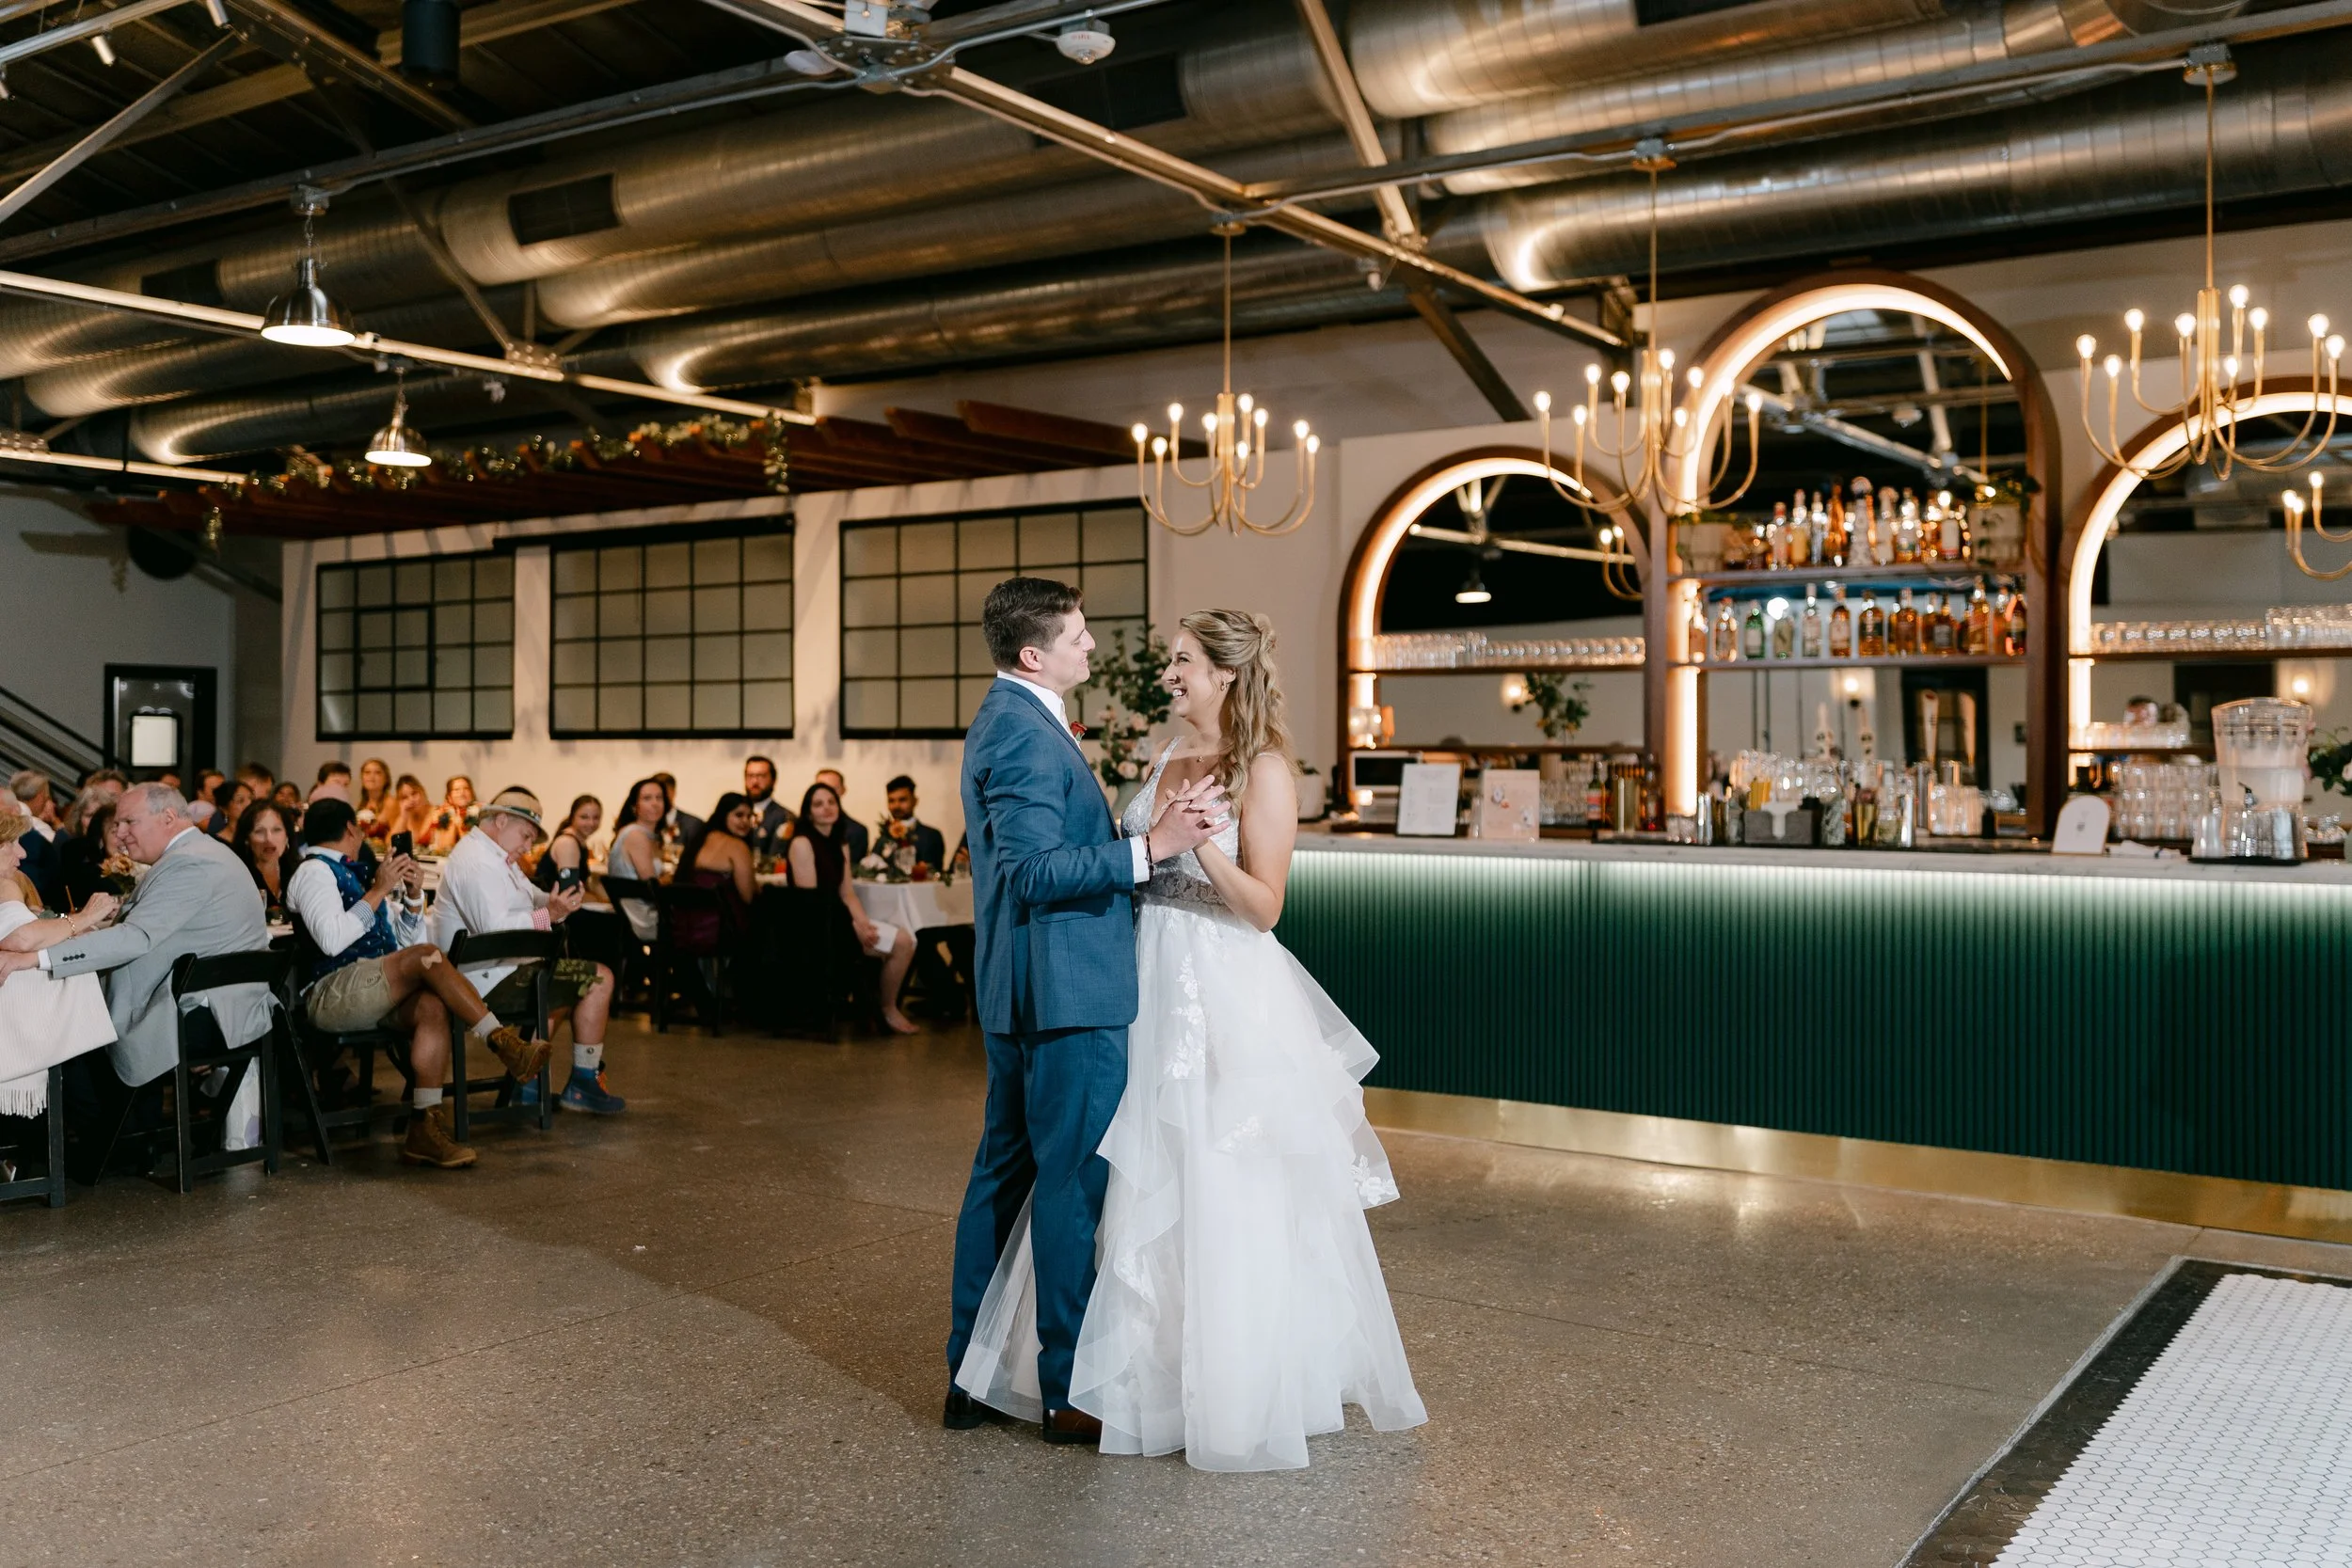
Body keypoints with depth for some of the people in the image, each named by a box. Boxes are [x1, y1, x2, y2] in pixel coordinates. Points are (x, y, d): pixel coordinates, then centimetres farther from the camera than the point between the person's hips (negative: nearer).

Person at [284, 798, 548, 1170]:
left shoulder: (350, 872, 27)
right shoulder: (314, 872, 2)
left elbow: (407, 940, 26)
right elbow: (331, 939, -17)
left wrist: (413, 896, 10)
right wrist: (379, 891, -12)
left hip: (375, 995, 8)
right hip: (331, 996, -7)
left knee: (433, 1006, -23)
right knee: (426, 956, -27)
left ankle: (425, 1128, -28)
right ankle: (504, 1041, -26)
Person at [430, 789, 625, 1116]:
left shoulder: (495, 856, 18)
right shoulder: (477, 863, -18)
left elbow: (531, 900, 17)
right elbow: (495, 929, -30)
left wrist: (559, 902, -4)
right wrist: (550, 914, -30)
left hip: (495, 971, 12)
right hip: (489, 982, -12)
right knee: (599, 979, -12)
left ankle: (528, 1082, 20)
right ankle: (583, 1085, -3)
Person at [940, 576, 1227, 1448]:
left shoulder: (1005, 720, 16)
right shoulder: (1026, 733, -17)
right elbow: (1035, 871, -25)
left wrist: (1141, 835, 23)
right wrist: (1150, 847, -27)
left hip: (1019, 991, 11)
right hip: (1065, 991, -11)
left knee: (1005, 1172, 15)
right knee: (1075, 1185, -2)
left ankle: (971, 1375, 24)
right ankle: (1068, 1392, 7)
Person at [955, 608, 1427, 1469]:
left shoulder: (1265, 769, -10)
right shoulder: (1170, 760, 11)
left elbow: (1263, 906, -16)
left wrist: (1204, 847, -26)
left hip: (1225, 997, -7)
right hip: (1153, 985, 8)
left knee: (1227, 1193, 0)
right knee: (1145, 1188, 14)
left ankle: (1240, 1381, 16)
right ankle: (1153, 1361, 29)